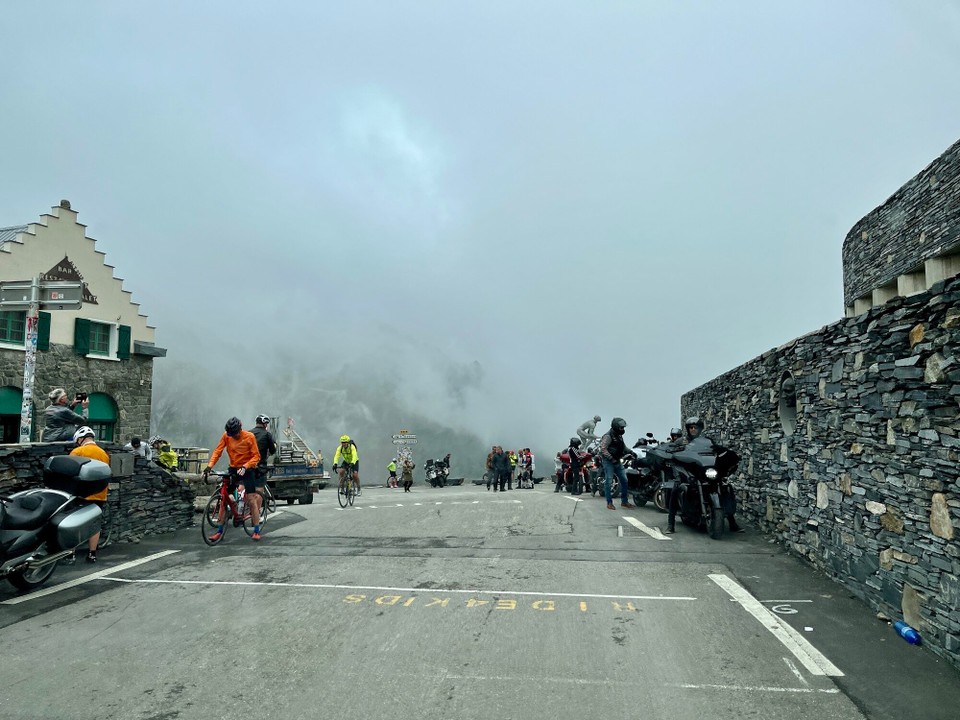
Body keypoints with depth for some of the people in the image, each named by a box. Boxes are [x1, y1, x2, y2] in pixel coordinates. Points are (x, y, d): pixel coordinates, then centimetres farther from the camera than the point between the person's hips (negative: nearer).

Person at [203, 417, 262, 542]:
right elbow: (217, 451, -5)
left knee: (252, 500, -8)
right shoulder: (226, 436, -3)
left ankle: (256, 531, 1)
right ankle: (219, 530, 12)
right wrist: (209, 466, -19)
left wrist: (245, 467, -27)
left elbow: (256, 456, -12)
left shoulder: (249, 437, -12)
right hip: (233, 469, 4)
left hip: (247, 470, -4)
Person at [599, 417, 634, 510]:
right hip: (608, 461, -9)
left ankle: (624, 502, 16)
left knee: (624, 480, 7)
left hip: (617, 461, 9)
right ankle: (609, 503, 1)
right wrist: (612, 459, -21)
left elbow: (623, 447, 25)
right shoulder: (608, 436, -15)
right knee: (609, 482, -5)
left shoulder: (619, 436, 13)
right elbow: (603, 449, -22)